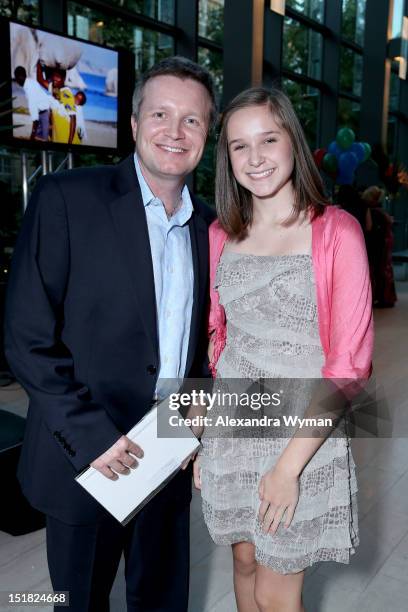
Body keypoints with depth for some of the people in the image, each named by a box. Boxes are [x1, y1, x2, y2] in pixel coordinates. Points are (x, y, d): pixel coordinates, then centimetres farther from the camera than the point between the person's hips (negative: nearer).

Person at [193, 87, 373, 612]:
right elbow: (213, 337, 9)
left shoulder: (336, 231, -12)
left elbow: (349, 362, -13)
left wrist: (288, 465, -16)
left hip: (305, 435, -4)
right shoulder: (221, 234, 3)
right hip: (230, 428, 4)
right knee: (245, 561, 21)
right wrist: (198, 434, 4)